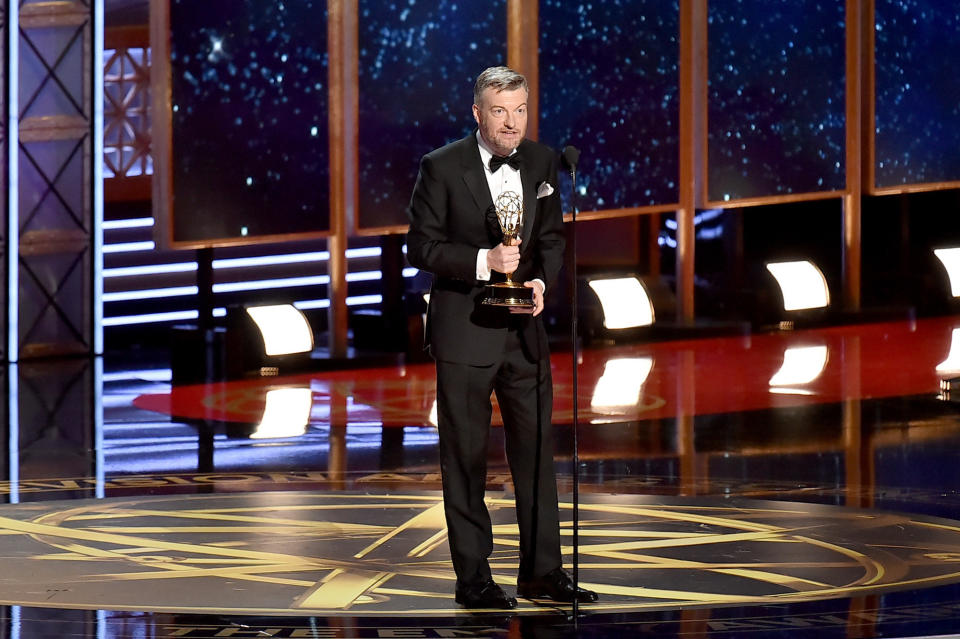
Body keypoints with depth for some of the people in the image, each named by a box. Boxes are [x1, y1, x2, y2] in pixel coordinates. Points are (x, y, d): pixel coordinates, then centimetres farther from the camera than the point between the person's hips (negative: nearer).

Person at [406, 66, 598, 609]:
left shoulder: (541, 162, 4)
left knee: (537, 450, 8)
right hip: (464, 328, -5)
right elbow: (422, 245, -9)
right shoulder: (443, 167, -9)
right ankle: (473, 579, 10)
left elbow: (552, 238, 10)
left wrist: (542, 282, -10)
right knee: (466, 457, 2)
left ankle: (543, 571, 17)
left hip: (525, 326, 5)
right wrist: (484, 261, -21)